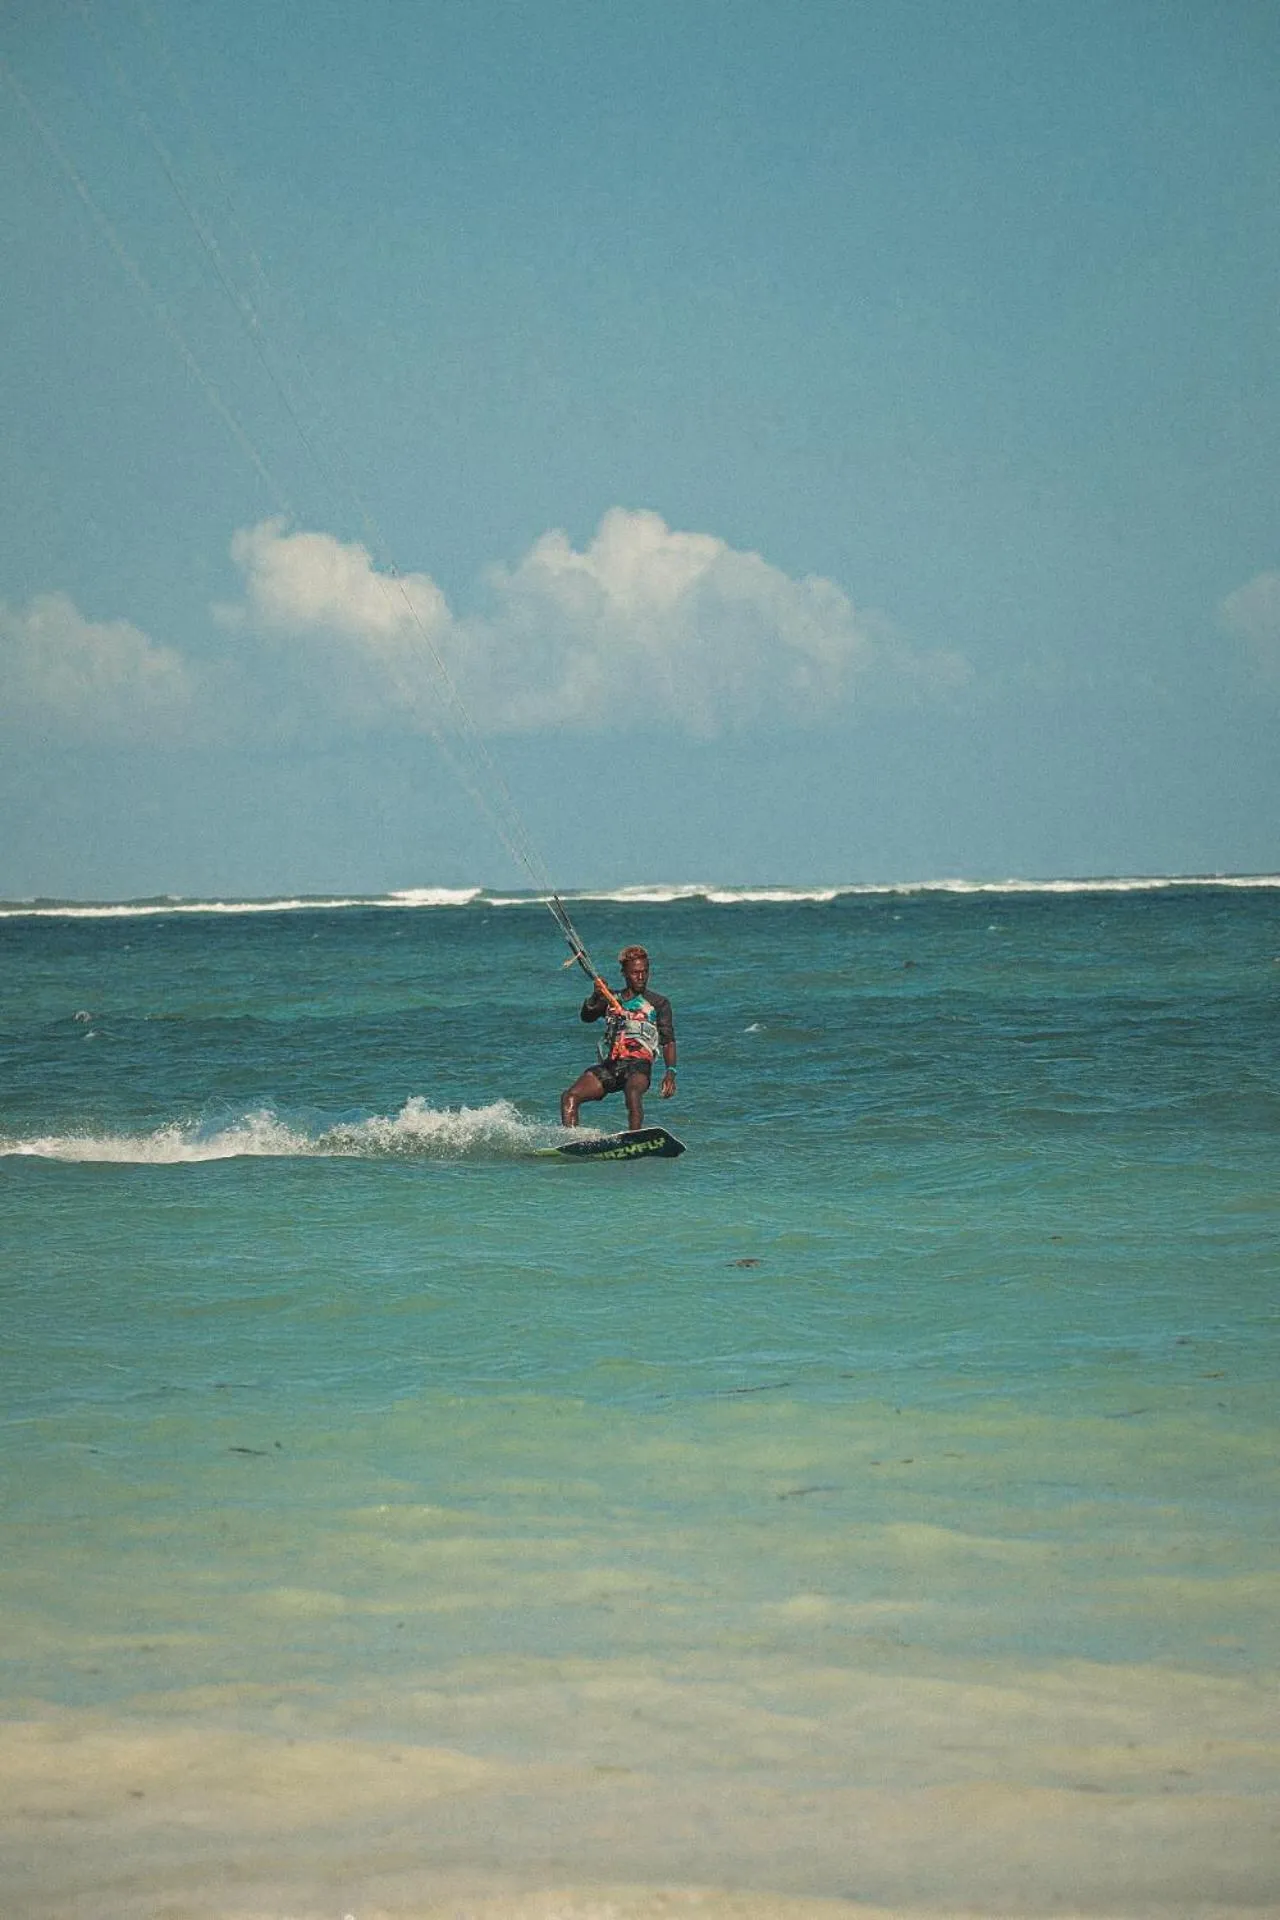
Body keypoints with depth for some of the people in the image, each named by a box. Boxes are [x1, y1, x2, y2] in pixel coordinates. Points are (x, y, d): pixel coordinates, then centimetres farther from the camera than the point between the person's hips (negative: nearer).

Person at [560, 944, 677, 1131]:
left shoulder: (658, 1003, 15)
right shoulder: (610, 1000, 23)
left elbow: (668, 1041, 6)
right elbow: (586, 1016, 6)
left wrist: (670, 1072, -10)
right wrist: (595, 996, -15)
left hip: (638, 1064, -4)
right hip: (608, 1065, 4)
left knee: (633, 1092, -37)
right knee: (569, 1097, -17)